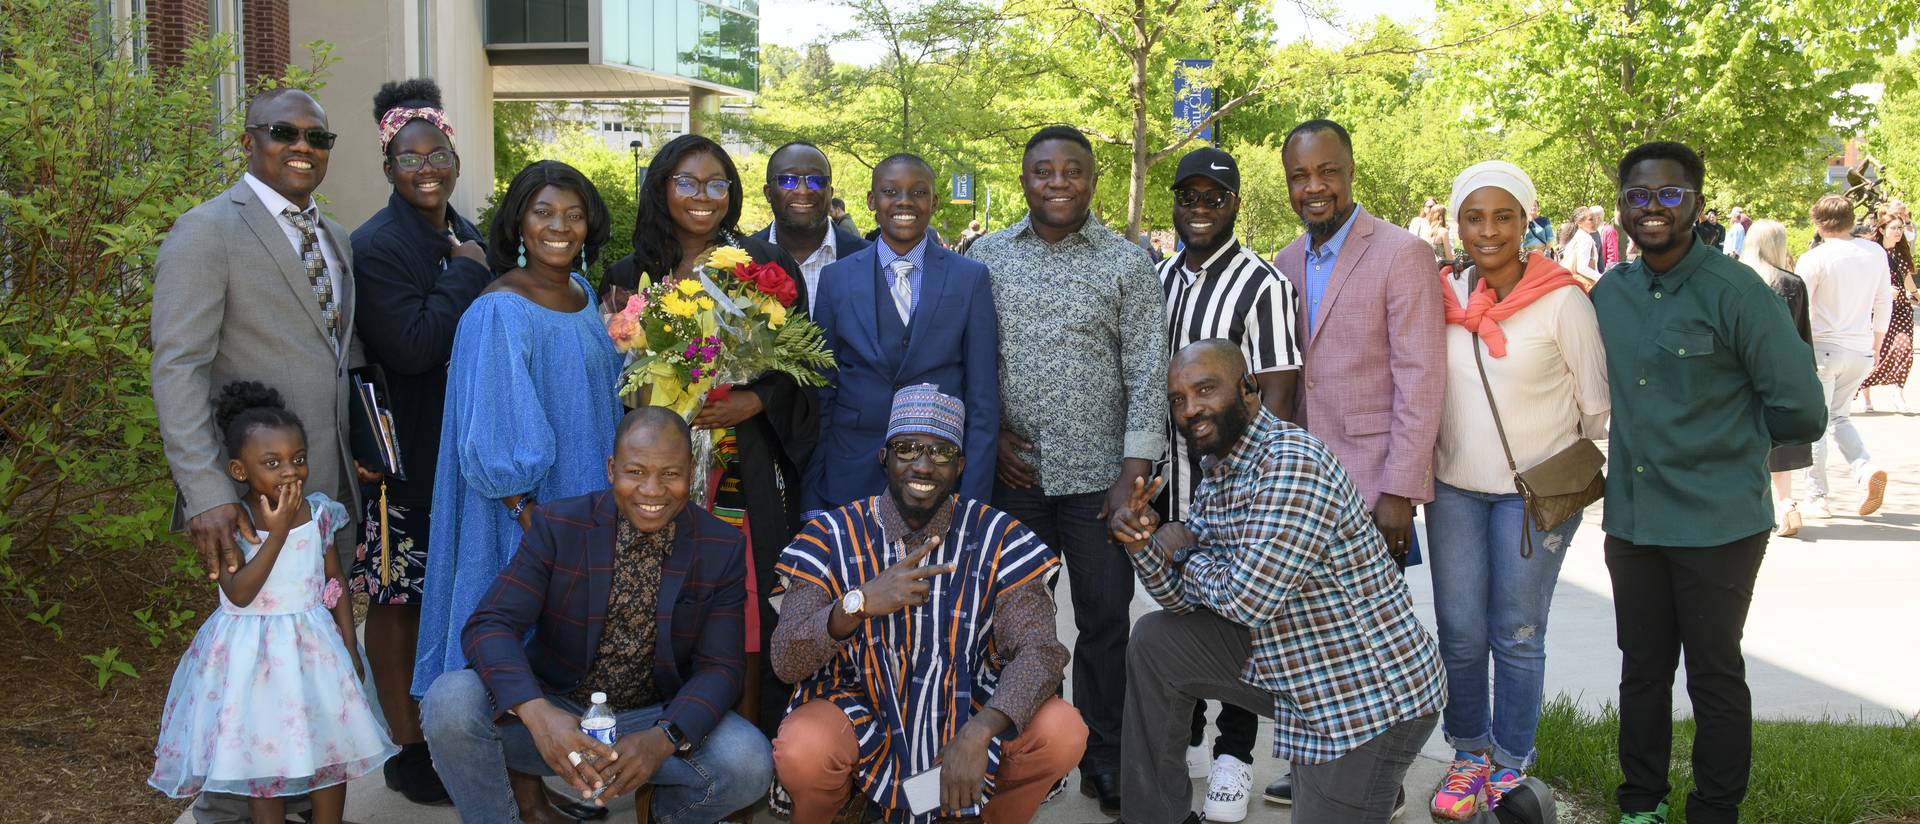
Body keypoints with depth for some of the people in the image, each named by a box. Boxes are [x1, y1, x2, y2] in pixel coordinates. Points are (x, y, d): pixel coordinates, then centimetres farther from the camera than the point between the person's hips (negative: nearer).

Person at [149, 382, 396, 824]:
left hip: (316, 648, 3)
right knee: (262, 757, 7)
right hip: (253, 655, -3)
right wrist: (278, 532, -27)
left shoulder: (319, 513, -3)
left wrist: (350, 648, 5)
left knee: (330, 748, 10)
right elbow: (240, 593, -24)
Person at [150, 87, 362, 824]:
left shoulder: (332, 238, 16)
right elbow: (177, 368, -15)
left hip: (331, 483, 7)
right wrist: (205, 492, -24)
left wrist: (361, 462, 11)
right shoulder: (208, 232, -9)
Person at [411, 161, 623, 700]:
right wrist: (530, 516, -20)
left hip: (590, 508, 8)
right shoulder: (500, 312, -18)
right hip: (530, 516, -8)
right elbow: (495, 441, -20)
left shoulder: (581, 293, 5)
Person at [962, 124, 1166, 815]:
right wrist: (988, 434, -2)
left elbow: (1146, 370, -2)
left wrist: (1134, 472, -8)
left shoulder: (1127, 263, 1)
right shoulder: (987, 255, 5)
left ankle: (1103, 762, 19)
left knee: (1106, 621, 5)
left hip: (1098, 475, -1)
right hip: (1012, 472, 1)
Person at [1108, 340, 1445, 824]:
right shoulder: (1217, 478, 7)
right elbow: (1185, 598, 9)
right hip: (1294, 669, 9)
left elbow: (1250, 598, -28)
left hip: (1370, 698, -9)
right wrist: (1142, 542, -10)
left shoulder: (1291, 460, -24)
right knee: (1155, 643, 7)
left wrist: (1187, 552, -9)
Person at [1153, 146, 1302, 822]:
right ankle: (1184, 740, 32)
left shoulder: (1261, 285, -12)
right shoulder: (1160, 277, 7)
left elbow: (1278, 395, -14)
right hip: (1168, 479, 6)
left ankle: (1233, 756, 20)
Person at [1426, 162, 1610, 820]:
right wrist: (1423, 471, 11)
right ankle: (1469, 754, 23)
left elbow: (1597, 402, -2)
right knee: (1459, 635, 6)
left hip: (1535, 493, -3)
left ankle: (1510, 764, 21)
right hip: (1454, 489, 3)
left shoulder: (1562, 299, -9)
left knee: (1517, 638, 5)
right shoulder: (1444, 295, 1)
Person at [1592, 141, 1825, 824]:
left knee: (1715, 678, 7)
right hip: (1631, 518, 5)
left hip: (1718, 523, -5)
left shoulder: (1736, 292, -12)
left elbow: (1800, 412, -10)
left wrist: (1727, 439, 3)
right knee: (1642, 668, 15)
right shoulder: (1609, 294, 4)